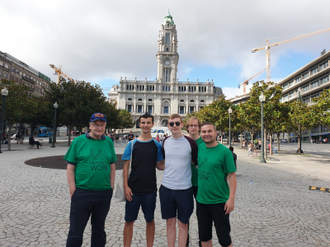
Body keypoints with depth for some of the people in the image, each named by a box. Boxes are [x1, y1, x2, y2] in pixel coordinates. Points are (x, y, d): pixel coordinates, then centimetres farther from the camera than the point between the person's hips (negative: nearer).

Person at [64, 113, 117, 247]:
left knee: (99, 229, 19)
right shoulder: (78, 141, -4)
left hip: (104, 194, 3)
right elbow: (70, 168, -3)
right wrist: (73, 191, -8)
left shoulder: (108, 142, 5)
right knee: (76, 231, 8)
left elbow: (112, 166, 10)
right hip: (82, 193, -3)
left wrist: (111, 187, 4)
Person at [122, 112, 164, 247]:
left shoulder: (157, 145, 1)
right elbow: (126, 166, 0)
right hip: (133, 190, 0)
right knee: (129, 220, 9)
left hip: (150, 190, 1)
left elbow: (159, 165, 5)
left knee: (150, 220, 13)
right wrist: (126, 186, -7)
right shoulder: (132, 144, -1)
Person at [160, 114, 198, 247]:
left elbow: (198, 163, 1)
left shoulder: (190, 142, -7)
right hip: (166, 188, 3)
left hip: (184, 189, -3)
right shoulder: (165, 141, 4)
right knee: (170, 222, 13)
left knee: (182, 223, 10)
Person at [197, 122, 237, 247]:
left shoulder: (224, 151, -11)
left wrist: (231, 199, -15)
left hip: (219, 201, -5)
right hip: (201, 200, 5)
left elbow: (232, 176, -10)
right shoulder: (199, 148, 3)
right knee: (204, 236, 17)